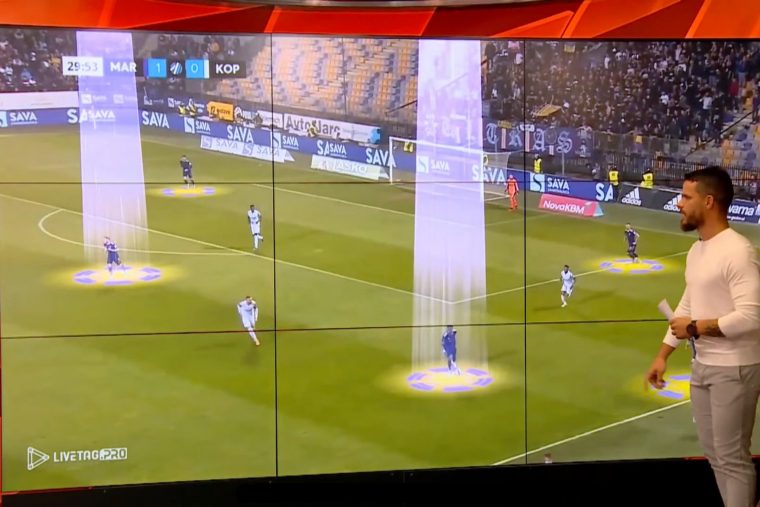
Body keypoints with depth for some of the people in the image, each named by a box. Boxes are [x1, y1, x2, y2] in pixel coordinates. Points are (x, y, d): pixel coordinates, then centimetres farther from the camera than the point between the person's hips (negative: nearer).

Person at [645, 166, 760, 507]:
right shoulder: (696, 250, 10)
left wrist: (695, 328, -16)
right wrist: (663, 354, 15)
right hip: (702, 366, 9)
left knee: (732, 458, 0)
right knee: (714, 453, 16)